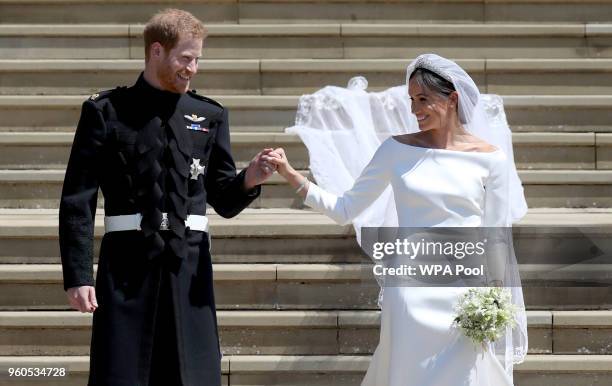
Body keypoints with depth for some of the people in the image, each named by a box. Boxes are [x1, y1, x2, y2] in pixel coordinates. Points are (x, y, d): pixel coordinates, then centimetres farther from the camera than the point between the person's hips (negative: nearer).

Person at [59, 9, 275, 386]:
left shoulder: (210, 116, 11)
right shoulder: (106, 112, 2)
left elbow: (225, 201, 14)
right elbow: (78, 201, -1)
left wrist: (249, 180, -9)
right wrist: (78, 274, -8)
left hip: (189, 265, 3)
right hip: (127, 262, -3)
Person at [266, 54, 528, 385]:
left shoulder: (489, 158, 1)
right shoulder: (397, 150, 4)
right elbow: (344, 210, 4)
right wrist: (291, 176, -4)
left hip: (466, 294, 0)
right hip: (411, 293, 1)